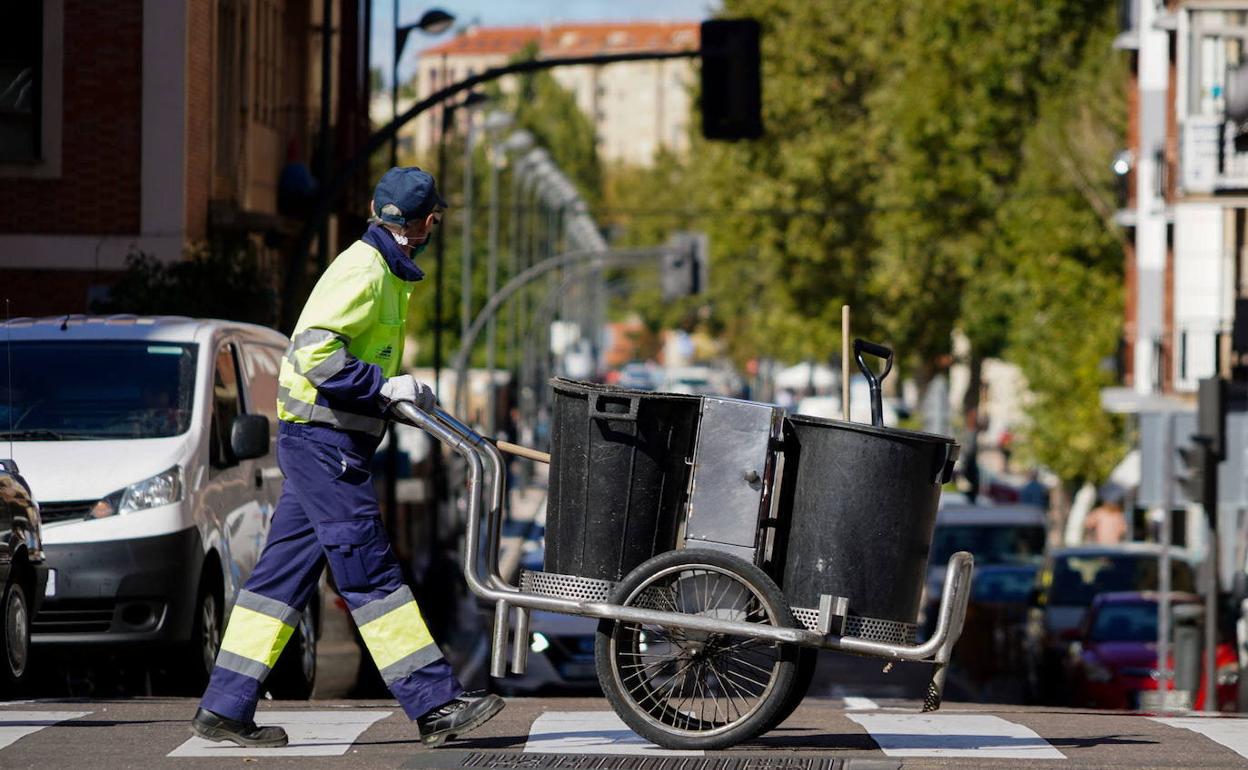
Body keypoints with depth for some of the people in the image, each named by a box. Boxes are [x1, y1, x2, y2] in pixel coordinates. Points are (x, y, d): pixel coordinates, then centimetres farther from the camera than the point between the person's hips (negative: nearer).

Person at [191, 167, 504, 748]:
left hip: (319, 443, 10)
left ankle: (225, 708, 9)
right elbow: (312, 352, -23)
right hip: (324, 442, -10)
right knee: (370, 575, -7)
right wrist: (386, 386, -21)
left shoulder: (380, 271, 18)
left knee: (284, 574, 8)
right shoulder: (363, 271, -14)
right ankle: (436, 705, -7)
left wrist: (402, 395, 15)